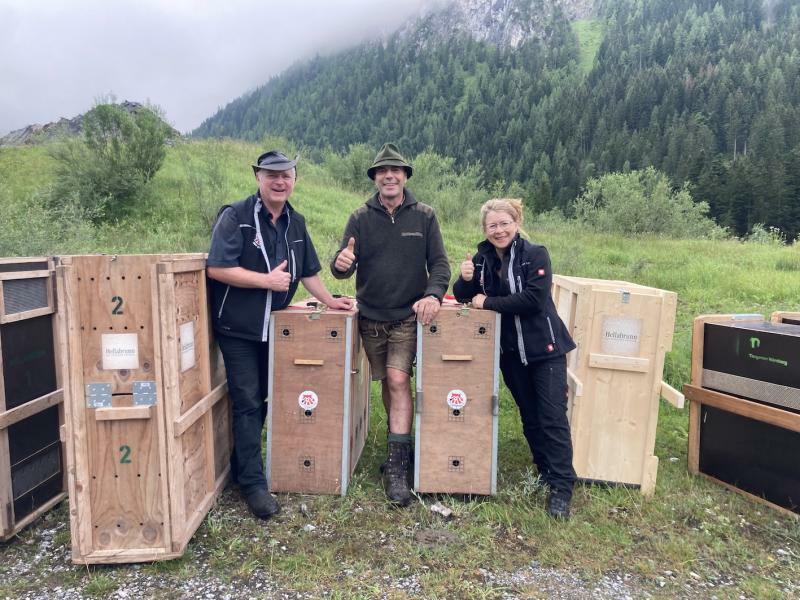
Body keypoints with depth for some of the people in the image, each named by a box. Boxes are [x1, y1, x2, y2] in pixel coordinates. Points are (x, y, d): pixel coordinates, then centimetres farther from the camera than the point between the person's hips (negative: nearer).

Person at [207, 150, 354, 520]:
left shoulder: (295, 222, 9)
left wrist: (329, 300, 11)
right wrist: (267, 280, -21)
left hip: (274, 326, 6)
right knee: (247, 402, -3)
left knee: (264, 399, 14)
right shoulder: (235, 216, -11)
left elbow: (307, 271, 18)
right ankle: (252, 483, 9)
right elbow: (217, 268, -20)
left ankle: (242, 466, 32)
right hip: (238, 328, -6)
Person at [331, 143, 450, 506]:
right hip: (371, 316, 2)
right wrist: (341, 263, -30)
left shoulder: (424, 216, -2)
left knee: (398, 380, -13)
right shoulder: (360, 218, 0)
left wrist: (433, 294, -22)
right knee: (386, 382, 12)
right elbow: (344, 267, -5)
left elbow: (439, 263, -3)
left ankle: (397, 465, -7)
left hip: (408, 316, -2)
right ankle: (399, 443, 33)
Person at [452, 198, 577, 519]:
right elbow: (463, 297, 4)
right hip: (510, 352, 5)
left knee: (552, 417, -3)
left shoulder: (535, 255, -13)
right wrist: (465, 279, -18)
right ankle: (545, 470, 30)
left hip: (544, 348, -4)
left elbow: (533, 299, -24)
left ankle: (561, 487, 6)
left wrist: (488, 303, -19)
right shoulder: (482, 259, 1)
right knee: (529, 417, 15)